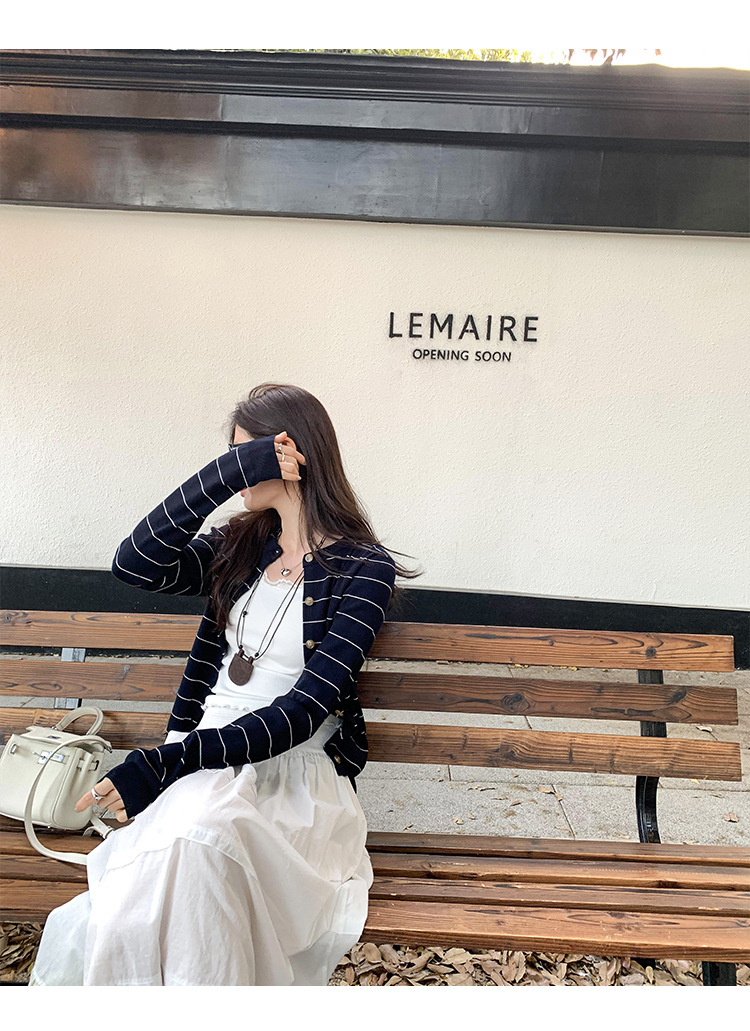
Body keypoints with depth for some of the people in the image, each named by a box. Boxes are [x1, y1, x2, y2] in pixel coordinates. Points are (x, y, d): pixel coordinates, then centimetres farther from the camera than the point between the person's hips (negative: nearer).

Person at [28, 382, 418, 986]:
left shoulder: (365, 568, -4)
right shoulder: (241, 546, 14)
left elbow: (307, 707, -14)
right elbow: (134, 567, -4)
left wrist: (166, 763, -22)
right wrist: (225, 473, -11)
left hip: (295, 773, -3)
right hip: (205, 756, 4)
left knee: (202, 820, -37)